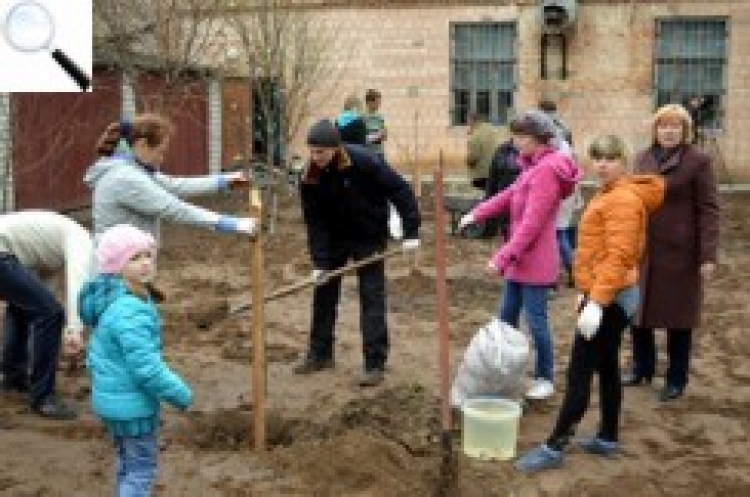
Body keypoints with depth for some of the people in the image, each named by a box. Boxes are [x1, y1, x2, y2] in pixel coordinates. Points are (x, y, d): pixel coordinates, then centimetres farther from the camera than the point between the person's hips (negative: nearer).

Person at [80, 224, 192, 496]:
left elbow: (97, 351, 17)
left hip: (110, 399, 10)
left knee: (127, 464, 23)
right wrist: (181, 394, -17)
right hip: (133, 404, -10)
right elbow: (147, 367, -29)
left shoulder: (110, 301, 5)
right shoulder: (130, 312, -27)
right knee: (141, 469, 4)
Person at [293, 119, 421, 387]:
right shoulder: (310, 177, -15)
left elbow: (400, 191, -22)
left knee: (372, 296, -5)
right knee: (323, 290, 11)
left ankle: (375, 363, 0)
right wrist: (319, 261, -17)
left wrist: (410, 232, -25)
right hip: (335, 238, 5)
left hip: (370, 236, -4)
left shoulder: (364, 162, -27)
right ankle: (320, 353, 26)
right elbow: (315, 221, -11)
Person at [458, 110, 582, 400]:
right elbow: (510, 196, 19)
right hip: (520, 259, 10)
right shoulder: (535, 167, 12)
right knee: (506, 317, 16)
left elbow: (532, 223, -24)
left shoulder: (547, 171, -21)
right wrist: (477, 214, 8)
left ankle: (544, 379, 16)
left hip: (535, 261, -10)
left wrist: (503, 256, -23)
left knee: (536, 321, 2)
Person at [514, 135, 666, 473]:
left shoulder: (625, 198, -18)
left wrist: (596, 302, -29)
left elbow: (618, 256, -25)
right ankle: (608, 438, 27)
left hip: (610, 298, -11)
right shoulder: (608, 194, 15)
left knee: (579, 373, -8)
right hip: (606, 294, 11)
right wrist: (587, 292, 22)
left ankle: (554, 448, -3)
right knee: (606, 367, 16)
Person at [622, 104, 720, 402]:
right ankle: (643, 368, 31)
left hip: (679, 251, -5)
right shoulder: (644, 158, 9)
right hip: (643, 250, 5)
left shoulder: (698, 160, -7)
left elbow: (708, 209, -9)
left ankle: (676, 380, 20)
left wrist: (708, 255, -15)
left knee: (677, 315, 6)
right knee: (638, 311, 11)